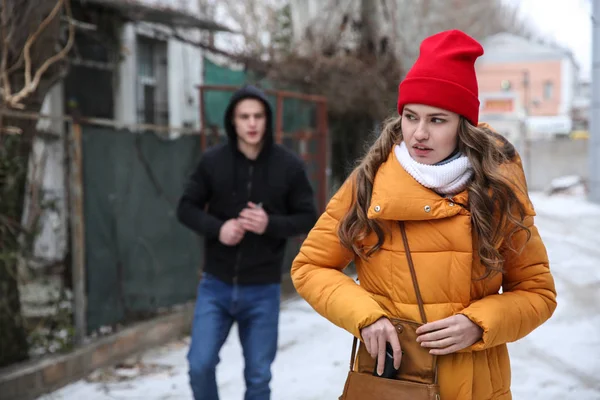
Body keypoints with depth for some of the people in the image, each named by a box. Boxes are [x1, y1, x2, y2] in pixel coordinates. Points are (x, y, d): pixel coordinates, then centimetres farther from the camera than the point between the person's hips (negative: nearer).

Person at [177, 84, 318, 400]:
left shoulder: (288, 166, -5)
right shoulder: (213, 161, -4)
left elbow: (308, 218, 1)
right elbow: (186, 208, 3)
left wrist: (272, 224, -19)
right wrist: (217, 228, -16)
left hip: (262, 291, 0)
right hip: (216, 286, 0)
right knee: (200, 364, -6)